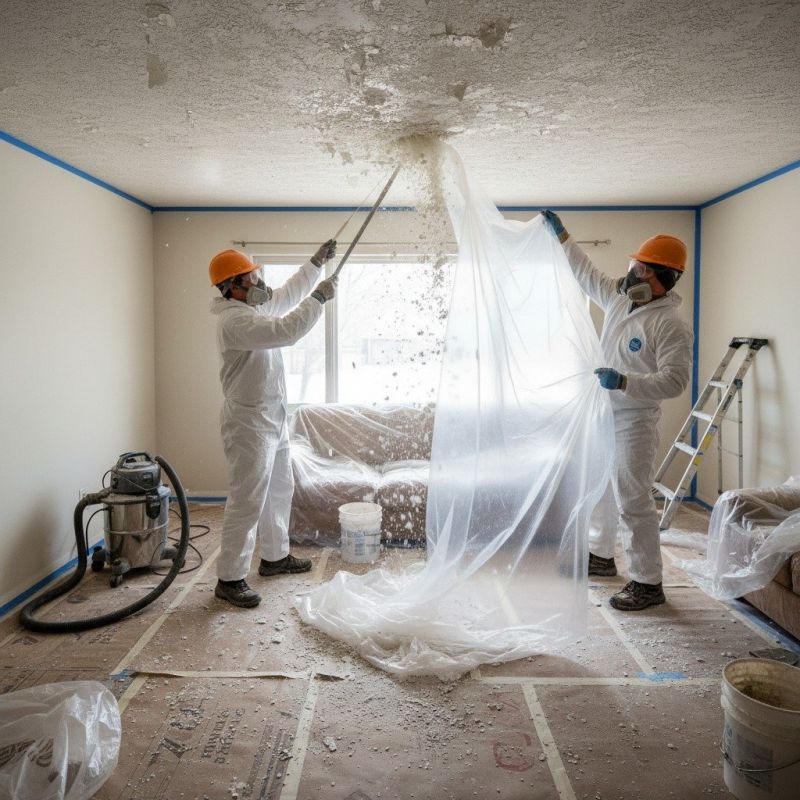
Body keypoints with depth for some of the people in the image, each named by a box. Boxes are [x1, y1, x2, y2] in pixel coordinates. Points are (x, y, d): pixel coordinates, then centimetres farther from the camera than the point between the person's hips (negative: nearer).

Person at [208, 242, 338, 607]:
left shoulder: (255, 307, 9)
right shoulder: (235, 320, -21)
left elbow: (288, 294, 24)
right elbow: (288, 330, -32)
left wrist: (316, 262, 19)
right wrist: (319, 297, -21)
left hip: (272, 418, 10)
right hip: (249, 422, -10)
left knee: (279, 489, 20)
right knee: (247, 501, -5)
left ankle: (274, 556, 35)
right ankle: (229, 578, 7)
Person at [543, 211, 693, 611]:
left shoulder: (670, 325, -18)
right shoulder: (620, 299, 6)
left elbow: (675, 379, -25)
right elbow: (587, 274, 20)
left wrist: (624, 382, -36)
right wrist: (561, 235, 23)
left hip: (633, 423, -9)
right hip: (602, 416, 9)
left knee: (633, 501, -5)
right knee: (600, 489, 21)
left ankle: (647, 583, 8)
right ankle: (601, 555, 40)